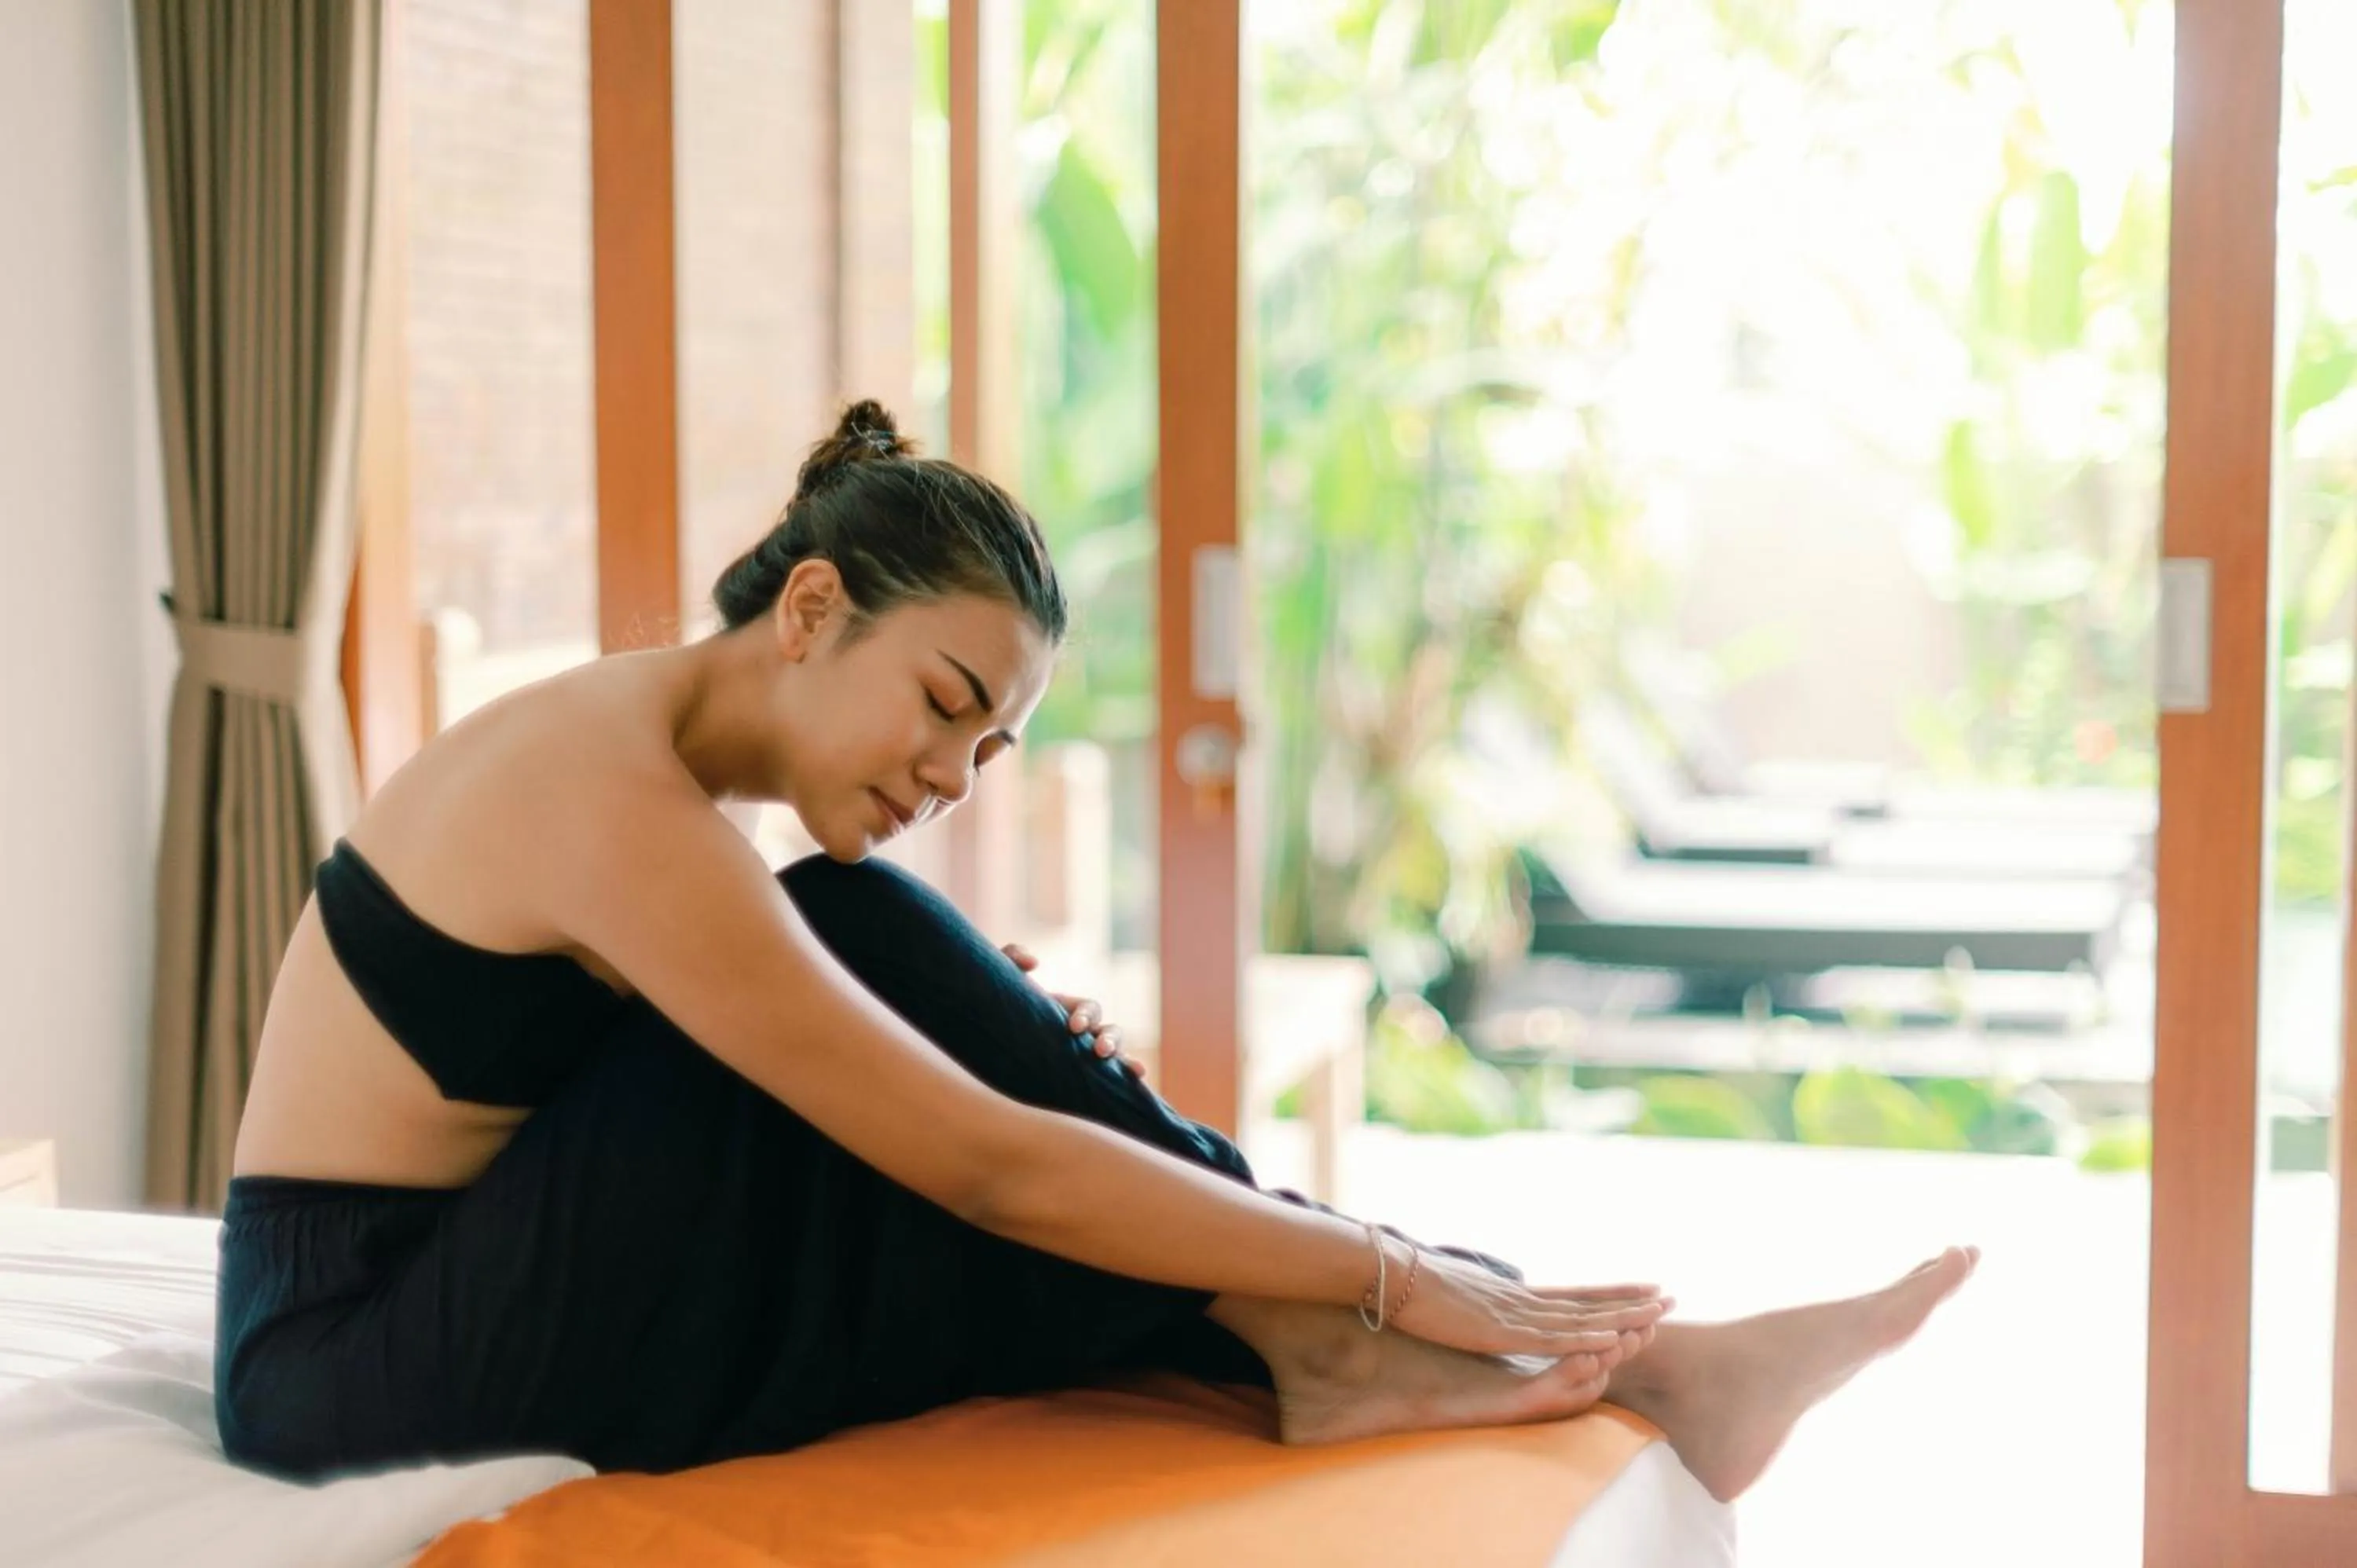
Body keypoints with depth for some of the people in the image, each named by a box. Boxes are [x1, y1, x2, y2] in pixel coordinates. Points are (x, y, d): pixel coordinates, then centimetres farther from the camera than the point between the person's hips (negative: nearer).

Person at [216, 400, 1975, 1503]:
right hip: (358, 1349, -9)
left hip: (477, 1288, 9)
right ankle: (1342, 1349, -12)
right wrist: (1395, 1270, -23)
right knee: (881, 949, -19)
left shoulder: (637, 747, 6)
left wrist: (1001, 1039, -8)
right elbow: (981, 1169, -27)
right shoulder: (618, 804, -23)